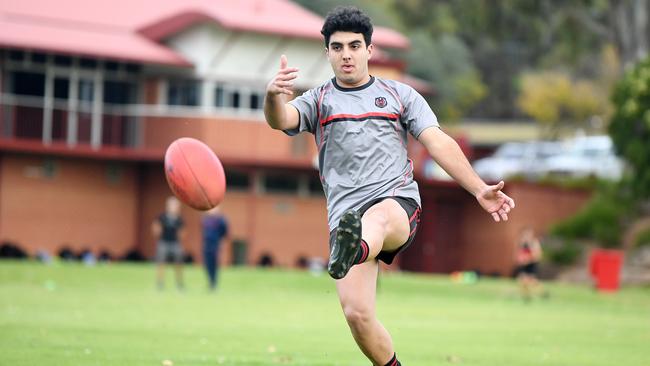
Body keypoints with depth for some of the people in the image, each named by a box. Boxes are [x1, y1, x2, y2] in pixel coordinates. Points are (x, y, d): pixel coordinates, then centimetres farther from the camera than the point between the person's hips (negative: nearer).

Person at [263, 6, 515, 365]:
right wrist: (273, 95, -29)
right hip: (345, 214, 2)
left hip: (398, 202, -2)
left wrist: (479, 189, -3)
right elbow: (281, 120, -4)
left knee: (376, 218, -41)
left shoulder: (400, 95, 18)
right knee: (356, 312, -15)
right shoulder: (318, 101, 17)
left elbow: (438, 143, 10)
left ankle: (351, 254, -75)